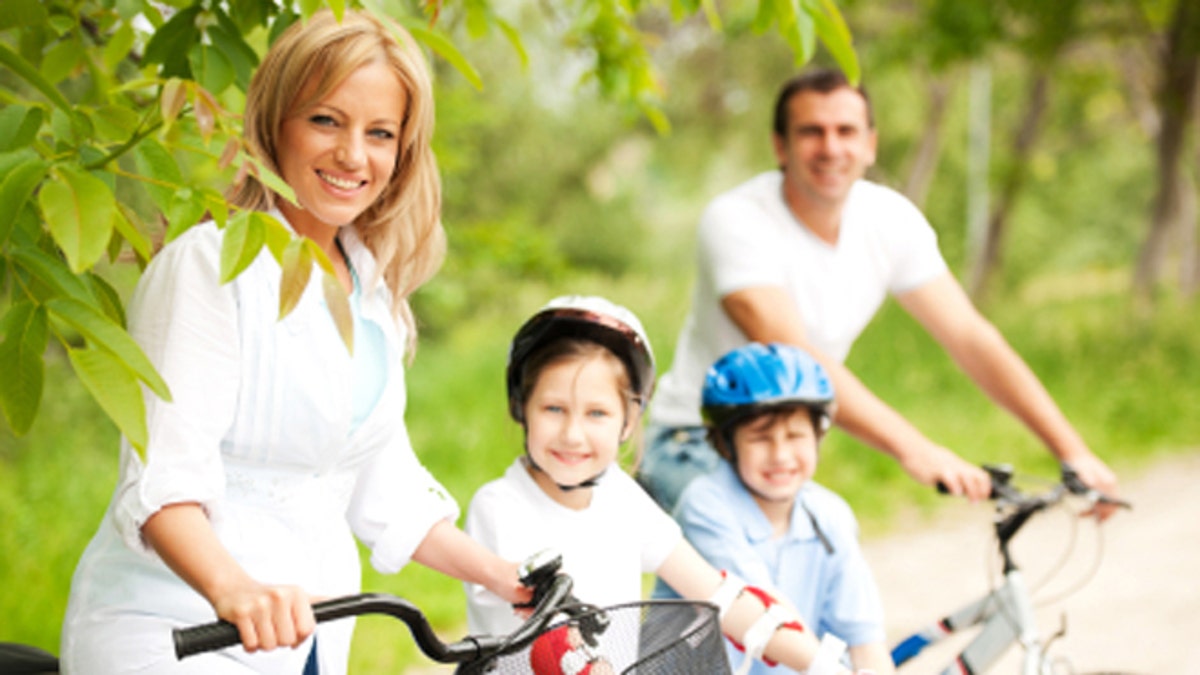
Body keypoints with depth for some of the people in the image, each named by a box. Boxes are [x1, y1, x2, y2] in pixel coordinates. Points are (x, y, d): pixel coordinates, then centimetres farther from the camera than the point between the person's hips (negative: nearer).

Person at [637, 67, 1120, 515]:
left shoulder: (890, 219, -4)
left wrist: (1074, 453, -13)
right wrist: (915, 450, -46)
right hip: (699, 452, -7)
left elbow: (970, 338, -5)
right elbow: (792, 356, -35)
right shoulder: (736, 222, -22)